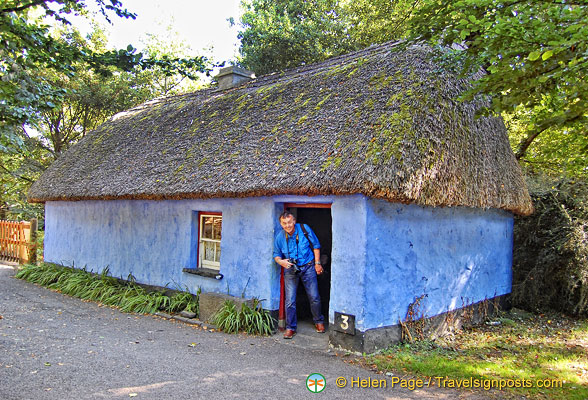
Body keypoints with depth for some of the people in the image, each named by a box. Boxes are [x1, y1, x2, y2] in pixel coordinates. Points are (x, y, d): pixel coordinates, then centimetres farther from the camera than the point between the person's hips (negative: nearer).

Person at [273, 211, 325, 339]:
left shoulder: (305, 229, -11)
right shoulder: (279, 237, -7)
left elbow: (316, 246, 0)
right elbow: (276, 255, 5)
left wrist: (317, 263, -3)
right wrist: (281, 261, -18)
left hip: (308, 267, 0)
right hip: (290, 269, 1)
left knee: (314, 297, 6)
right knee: (290, 300, -2)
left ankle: (319, 321, 29)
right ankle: (290, 327, 13)